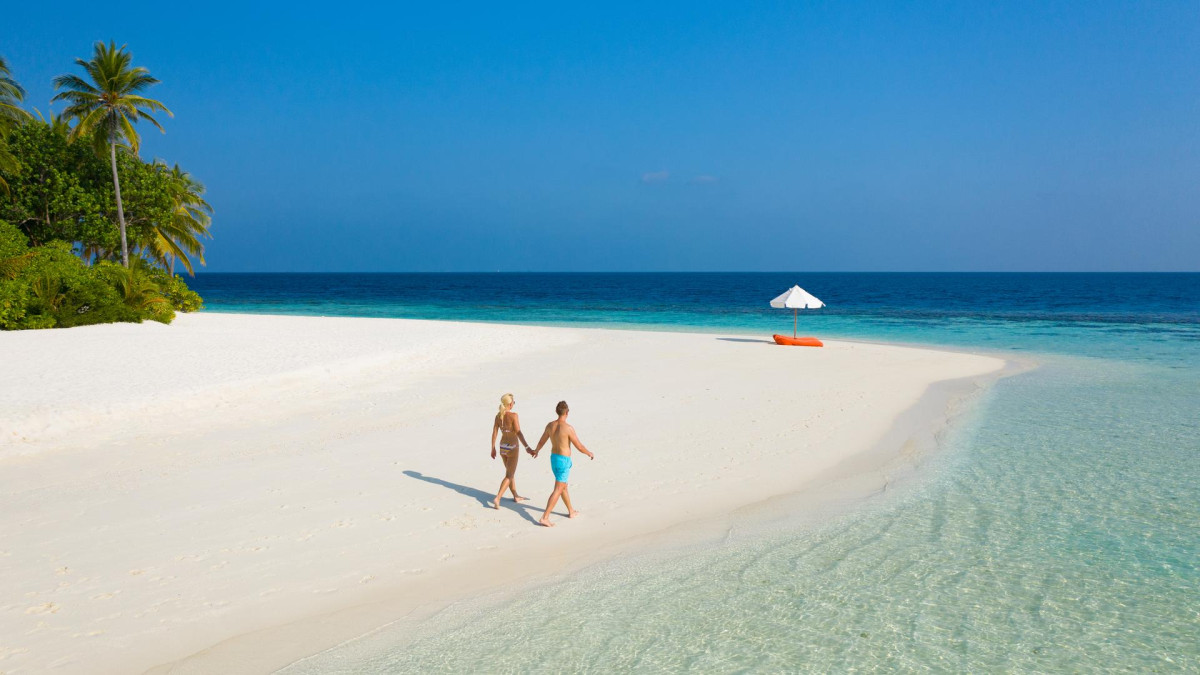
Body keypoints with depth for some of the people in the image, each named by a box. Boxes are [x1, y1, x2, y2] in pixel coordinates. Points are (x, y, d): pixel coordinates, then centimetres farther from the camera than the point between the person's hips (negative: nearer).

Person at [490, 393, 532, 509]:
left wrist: (493, 449, 12)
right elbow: (518, 433, -25)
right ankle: (497, 498, -10)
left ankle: (516, 496, 34)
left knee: (511, 473, 22)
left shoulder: (498, 415, -1)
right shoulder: (513, 416, -18)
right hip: (512, 448, -6)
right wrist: (527, 447, -27)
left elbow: (494, 433, 3)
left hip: (502, 447, 6)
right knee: (509, 476, 1)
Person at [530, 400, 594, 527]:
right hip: (564, 461, -8)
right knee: (558, 490, -3)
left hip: (553, 458, 8)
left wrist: (536, 451, 37)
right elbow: (579, 446, -14)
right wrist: (590, 453, 6)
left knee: (564, 486, 23)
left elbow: (541, 442, 15)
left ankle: (571, 511, 38)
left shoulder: (550, 425, -1)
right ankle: (545, 517, -8)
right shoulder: (568, 428, -22)